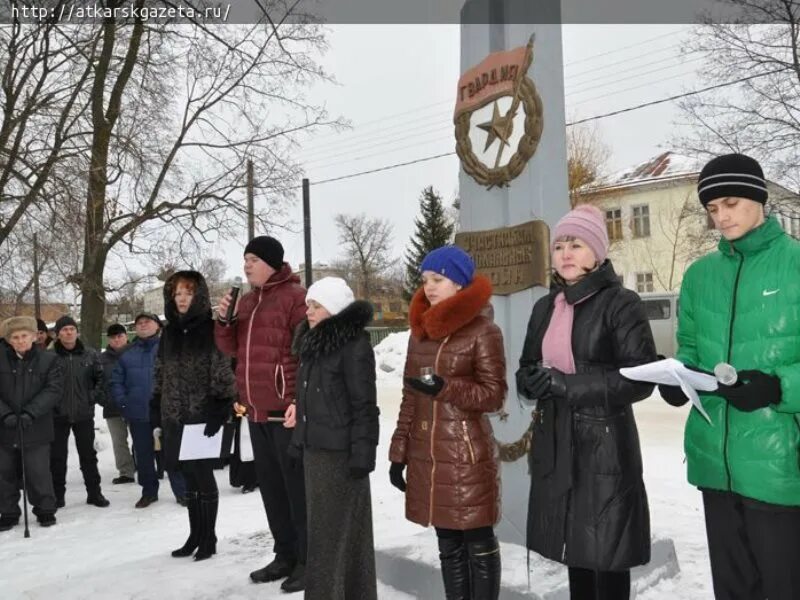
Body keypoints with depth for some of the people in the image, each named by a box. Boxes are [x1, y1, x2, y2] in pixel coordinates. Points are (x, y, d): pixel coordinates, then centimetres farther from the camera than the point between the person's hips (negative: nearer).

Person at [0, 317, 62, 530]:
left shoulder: (48, 360, -2)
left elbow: (53, 389, -8)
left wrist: (30, 412, -19)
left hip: (36, 428, -2)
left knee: (38, 472, 2)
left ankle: (45, 510, 20)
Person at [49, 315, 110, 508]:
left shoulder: (91, 354, 1)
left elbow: (100, 377, 7)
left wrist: (97, 395, -6)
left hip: (84, 414, 1)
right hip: (57, 415, -1)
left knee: (88, 455, 10)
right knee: (57, 456, 9)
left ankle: (94, 492, 20)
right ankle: (57, 495, 22)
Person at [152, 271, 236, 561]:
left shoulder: (211, 329, -8)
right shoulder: (170, 332, 12)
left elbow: (223, 373, -13)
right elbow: (161, 375, 16)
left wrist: (219, 412, -19)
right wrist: (157, 409, 10)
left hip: (202, 416, -6)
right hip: (175, 418, 6)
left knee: (203, 477, 2)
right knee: (189, 479, 14)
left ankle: (209, 538, 16)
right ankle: (195, 535, 26)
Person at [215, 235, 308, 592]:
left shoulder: (295, 297, -9)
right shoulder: (247, 301, 16)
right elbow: (232, 349, 19)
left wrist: (302, 400, -19)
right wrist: (224, 321, 1)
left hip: (286, 410, -8)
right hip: (256, 411, 8)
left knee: (297, 486, 0)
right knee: (270, 485, 15)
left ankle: (308, 560, 12)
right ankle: (285, 555, 28)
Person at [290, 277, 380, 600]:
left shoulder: (354, 345, -13)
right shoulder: (312, 344, 13)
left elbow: (364, 405, -16)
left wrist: (362, 453, -18)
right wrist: (300, 441, 18)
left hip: (340, 452, -8)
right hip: (315, 449, 8)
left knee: (339, 531, 0)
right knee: (323, 530, 15)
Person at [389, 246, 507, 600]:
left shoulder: (483, 331, -9)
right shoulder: (420, 331, 10)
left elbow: (495, 395, -9)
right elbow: (409, 398, 13)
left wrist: (446, 388, -21)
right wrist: (399, 452, 11)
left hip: (467, 453, -6)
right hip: (425, 455, 6)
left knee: (478, 542, 5)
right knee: (448, 543, 14)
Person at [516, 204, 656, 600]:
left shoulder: (621, 303, -8)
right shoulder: (545, 307, 11)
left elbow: (640, 379, -16)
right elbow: (525, 371, 14)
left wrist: (567, 384, -20)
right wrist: (535, 381, -10)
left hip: (605, 445, -6)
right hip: (556, 446, 6)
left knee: (606, 553, 2)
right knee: (574, 548, 16)